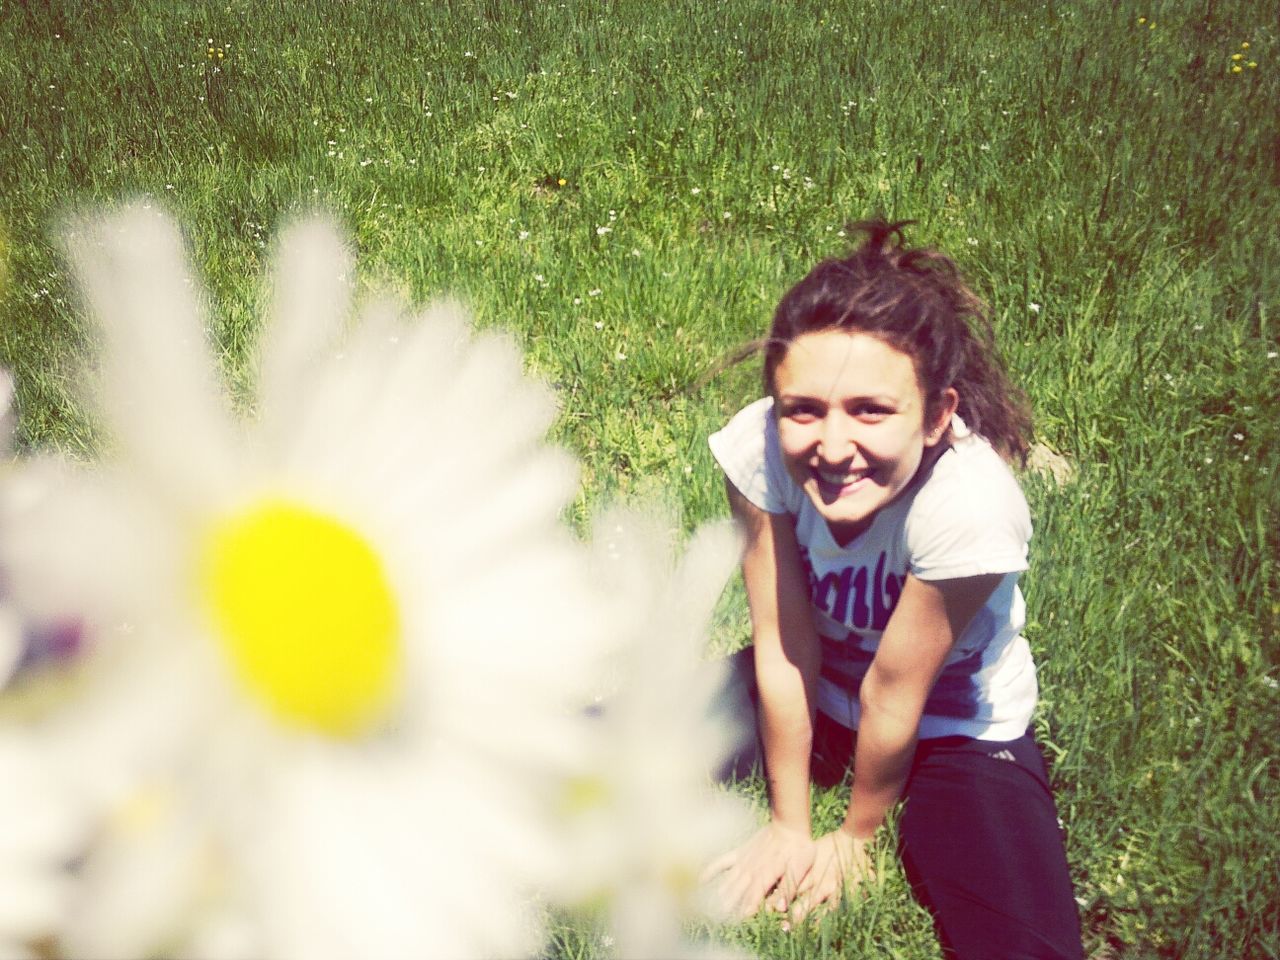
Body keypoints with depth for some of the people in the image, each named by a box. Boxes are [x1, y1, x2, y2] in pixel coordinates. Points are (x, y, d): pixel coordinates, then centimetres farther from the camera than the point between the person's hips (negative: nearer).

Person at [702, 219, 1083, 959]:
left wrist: (856, 834, -8)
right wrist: (790, 824, -8)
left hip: (953, 727, -3)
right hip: (814, 695, 3)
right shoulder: (761, 449, -27)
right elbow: (783, 648, -18)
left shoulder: (968, 506, -36)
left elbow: (893, 696, -22)